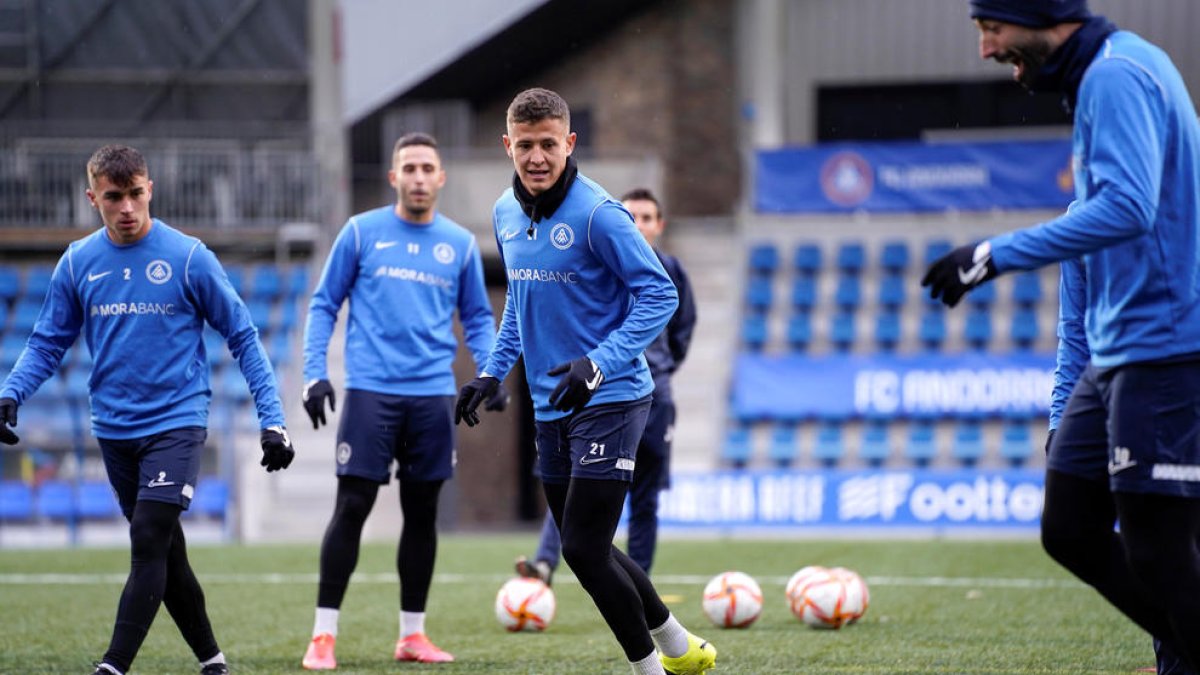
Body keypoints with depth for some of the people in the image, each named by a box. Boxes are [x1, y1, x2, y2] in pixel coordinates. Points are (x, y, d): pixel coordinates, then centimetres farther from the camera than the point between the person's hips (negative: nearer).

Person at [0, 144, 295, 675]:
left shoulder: (188, 257, -7)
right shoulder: (78, 263, 3)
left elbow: (242, 337, -1)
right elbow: (49, 342, 9)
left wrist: (271, 420, -5)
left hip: (176, 424, -4)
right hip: (114, 429, 4)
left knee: (149, 542, -17)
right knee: (163, 551, 11)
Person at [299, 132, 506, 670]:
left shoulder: (460, 244, 9)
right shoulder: (361, 232, 2)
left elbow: (478, 317, 15)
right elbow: (324, 304, 5)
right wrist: (314, 373, -6)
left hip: (433, 396, 3)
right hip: (371, 391, -3)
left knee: (422, 512, 7)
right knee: (351, 508, -7)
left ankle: (412, 634, 15)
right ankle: (323, 635, -3)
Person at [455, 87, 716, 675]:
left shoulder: (597, 214, -16)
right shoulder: (506, 214, 7)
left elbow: (660, 295, -17)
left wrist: (599, 365, -25)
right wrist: (492, 373, 16)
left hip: (609, 402, -8)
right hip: (551, 408, 8)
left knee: (584, 549, -12)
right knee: (585, 549, 13)